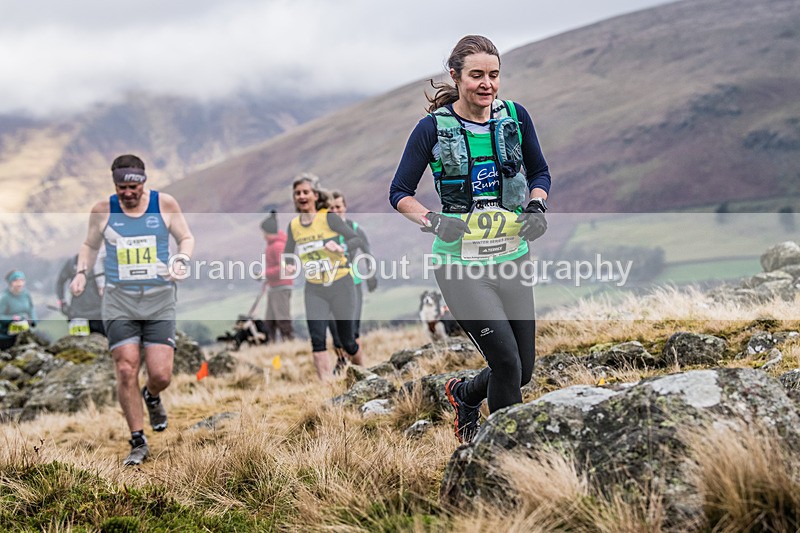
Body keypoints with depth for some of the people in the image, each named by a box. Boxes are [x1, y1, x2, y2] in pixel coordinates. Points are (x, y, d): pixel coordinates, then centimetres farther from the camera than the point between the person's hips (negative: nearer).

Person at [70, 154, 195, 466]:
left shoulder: (165, 205, 0)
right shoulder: (103, 211, 3)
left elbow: (186, 238, 12)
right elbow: (90, 245, 19)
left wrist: (181, 259, -8)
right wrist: (81, 272, 3)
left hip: (159, 300, 0)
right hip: (119, 301, 0)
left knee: (161, 375, -7)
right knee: (126, 370, -9)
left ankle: (151, 397, 32)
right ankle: (138, 443, 5)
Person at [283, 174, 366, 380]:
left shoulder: (328, 218, -10)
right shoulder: (293, 225, 3)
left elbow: (358, 240, -14)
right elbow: (287, 255, 12)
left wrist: (340, 248, -33)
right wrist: (289, 267, -10)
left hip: (340, 286, -3)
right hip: (314, 290, 3)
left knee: (347, 342, 6)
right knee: (317, 340, -14)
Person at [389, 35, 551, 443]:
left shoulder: (515, 117, 3)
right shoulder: (433, 128, -7)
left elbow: (540, 172, 15)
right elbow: (399, 192, -1)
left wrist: (536, 206, -5)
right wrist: (432, 221, -18)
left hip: (512, 259, 5)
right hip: (460, 264, -4)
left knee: (523, 370, 10)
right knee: (507, 362, -13)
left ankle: (463, 393, 41)